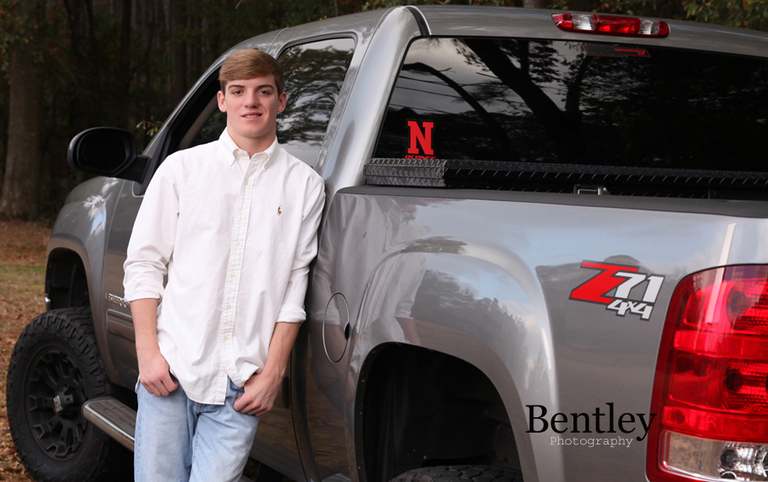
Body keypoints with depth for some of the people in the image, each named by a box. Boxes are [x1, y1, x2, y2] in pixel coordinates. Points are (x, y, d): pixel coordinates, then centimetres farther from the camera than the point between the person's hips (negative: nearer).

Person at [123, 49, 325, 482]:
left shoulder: (304, 185, 6)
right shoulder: (182, 167, 7)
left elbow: (296, 284, 3)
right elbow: (143, 263, 6)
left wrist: (273, 372, -3)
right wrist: (148, 353, -2)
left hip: (242, 384, -1)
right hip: (170, 368, 1)